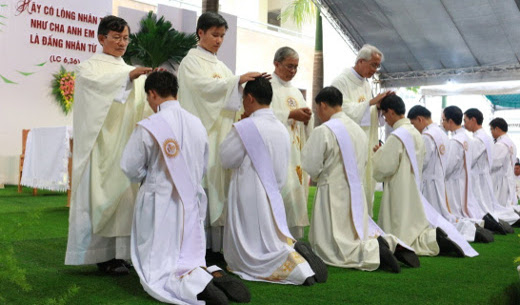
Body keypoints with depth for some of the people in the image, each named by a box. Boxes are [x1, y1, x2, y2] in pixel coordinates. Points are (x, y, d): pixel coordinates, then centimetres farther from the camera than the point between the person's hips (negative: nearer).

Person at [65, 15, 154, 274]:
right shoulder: (89, 67, 6)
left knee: (124, 192, -1)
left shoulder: (132, 72, 20)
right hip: (100, 142, -4)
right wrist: (129, 76, -32)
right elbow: (97, 83, -19)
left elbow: (144, 107, 5)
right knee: (99, 194, -6)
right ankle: (101, 254, -2)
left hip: (126, 142, 4)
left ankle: (119, 253, 3)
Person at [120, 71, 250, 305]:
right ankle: (216, 276, -13)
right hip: (191, 204, 5)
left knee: (156, 272, 3)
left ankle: (196, 284, -25)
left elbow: (131, 169, -6)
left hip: (158, 204, -5)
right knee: (191, 262, 17)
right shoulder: (197, 124, 2)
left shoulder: (148, 127, -15)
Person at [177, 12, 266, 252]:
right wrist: (238, 79, -24)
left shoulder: (219, 65, 20)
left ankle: (217, 241, 6)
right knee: (200, 181, -9)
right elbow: (205, 86, -17)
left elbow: (231, 97, 17)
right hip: (201, 132, -7)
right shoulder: (191, 62, 0)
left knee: (219, 181, 3)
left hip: (221, 132, 7)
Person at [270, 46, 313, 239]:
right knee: (286, 191, -16)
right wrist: (291, 114, -16)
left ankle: (295, 238, 9)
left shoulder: (296, 92, 23)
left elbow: (306, 125, 21)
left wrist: (306, 118, -1)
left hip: (297, 150, 7)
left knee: (298, 192, 3)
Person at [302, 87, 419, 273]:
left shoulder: (323, 131, -15)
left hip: (332, 192, -7)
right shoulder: (359, 130, 9)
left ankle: (373, 252, -23)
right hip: (357, 192, 7)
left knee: (332, 248, -1)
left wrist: (318, 177, 8)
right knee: (359, 235, 21)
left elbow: (311, 167, -15)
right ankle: (392, 244, -3)